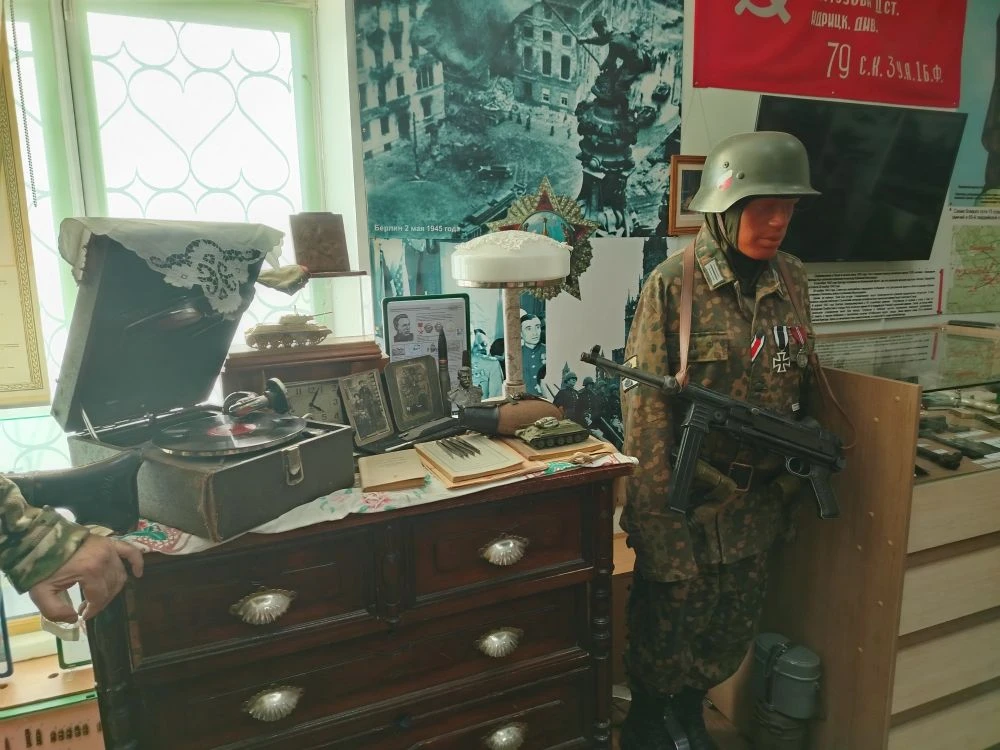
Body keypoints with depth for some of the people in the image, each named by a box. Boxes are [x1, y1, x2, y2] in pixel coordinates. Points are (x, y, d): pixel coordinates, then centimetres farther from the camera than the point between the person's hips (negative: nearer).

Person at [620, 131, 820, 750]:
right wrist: (658, 510, -16)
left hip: (759, 495, 5)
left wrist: (793, 481, 11)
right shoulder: (673, 282, -13)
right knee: (668, 620, 11)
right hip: (688, 494, -5)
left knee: (735, 627, 18)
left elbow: (800, 386, 12)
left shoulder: (793, 279, 3)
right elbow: (646, 401, -15)